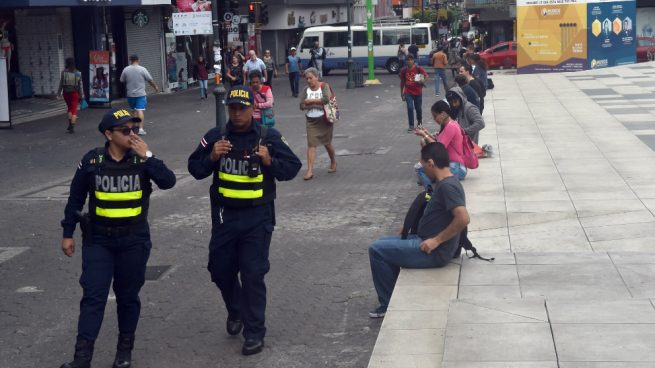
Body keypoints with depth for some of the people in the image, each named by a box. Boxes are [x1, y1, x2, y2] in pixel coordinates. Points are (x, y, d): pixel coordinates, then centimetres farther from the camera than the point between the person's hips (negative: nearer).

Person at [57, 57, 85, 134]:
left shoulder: (63, 72, -8)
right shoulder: (78, 73, -6)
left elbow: (61, 83, -3)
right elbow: (80, 85, -3)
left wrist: (59, 93, 9)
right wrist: (81, 95, 4)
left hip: (66, 93, 1)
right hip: (74, 93, -1)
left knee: (69, 108, 21)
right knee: (74, 110, 4)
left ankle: (70, 125, 18)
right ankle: (72, 127, -3)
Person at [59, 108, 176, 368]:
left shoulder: (142, 160, -4)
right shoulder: (92, 160, -5)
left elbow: (168, 182, -19)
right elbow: (76, 198, 4)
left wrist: (147, 156, -24)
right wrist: (68, 233, 5)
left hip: (134, 241, 1)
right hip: (98, 240, -1)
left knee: (128, 296, 11)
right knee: (93, 296, -6)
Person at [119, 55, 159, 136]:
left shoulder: (125, 70, 0)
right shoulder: (142, 69, -7)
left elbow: (122, 81, 9)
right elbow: (150, 80, -3)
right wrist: (155, 87, 14)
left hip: (130, 94, 3)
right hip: (141, 94, -3)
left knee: (134, 110, 19)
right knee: (140, 110, -7)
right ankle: (141, 128, -16)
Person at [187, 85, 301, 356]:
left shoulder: (268, 137, -5)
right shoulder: (215, 137, 1)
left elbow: (292, 167, 0)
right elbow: (195, 169, 4)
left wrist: (270, 161, -18)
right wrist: (212, 157, -14)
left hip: (257, 216, -3)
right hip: (224, 215, 3)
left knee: (253, 275, -3)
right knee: (220, 270, 13)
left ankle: (254, 332, 8)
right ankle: (236, 311, 42)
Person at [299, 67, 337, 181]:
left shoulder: (324, 86, -6)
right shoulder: (306, 90, 3)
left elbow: (326, 99, -24)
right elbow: (302, 106, -5)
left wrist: (311, 101, -16)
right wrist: (317, 104, -19)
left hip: (324, 119, -2)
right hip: (311, 121, 2)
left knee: (327, 143, 12)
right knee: (311, 144, -7)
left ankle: (333, 162, 38)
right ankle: (310, 170, -12)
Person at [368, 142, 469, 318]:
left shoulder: (447, 186, -21)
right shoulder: (445, 183, 10)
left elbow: (463, 218, -32)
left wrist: (437, 240, -23)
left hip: (434, 252, -11)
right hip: (425, 240, 11)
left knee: (376, 250, -8)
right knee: (383, 244, 21)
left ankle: (390, 304, 3)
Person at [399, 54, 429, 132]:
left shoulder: (418, 69, -8)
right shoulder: (403, 70, -1)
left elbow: (426, 75, -17)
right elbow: (402, 82, 8)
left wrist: (423, 80, -38)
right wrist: (402, 93, 11)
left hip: (418, 92, 0)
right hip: (408, 93, 1)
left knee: (418, 108, 11)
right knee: (410, 108, -10)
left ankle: (419, 122, 39)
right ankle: (411, 126, -2)